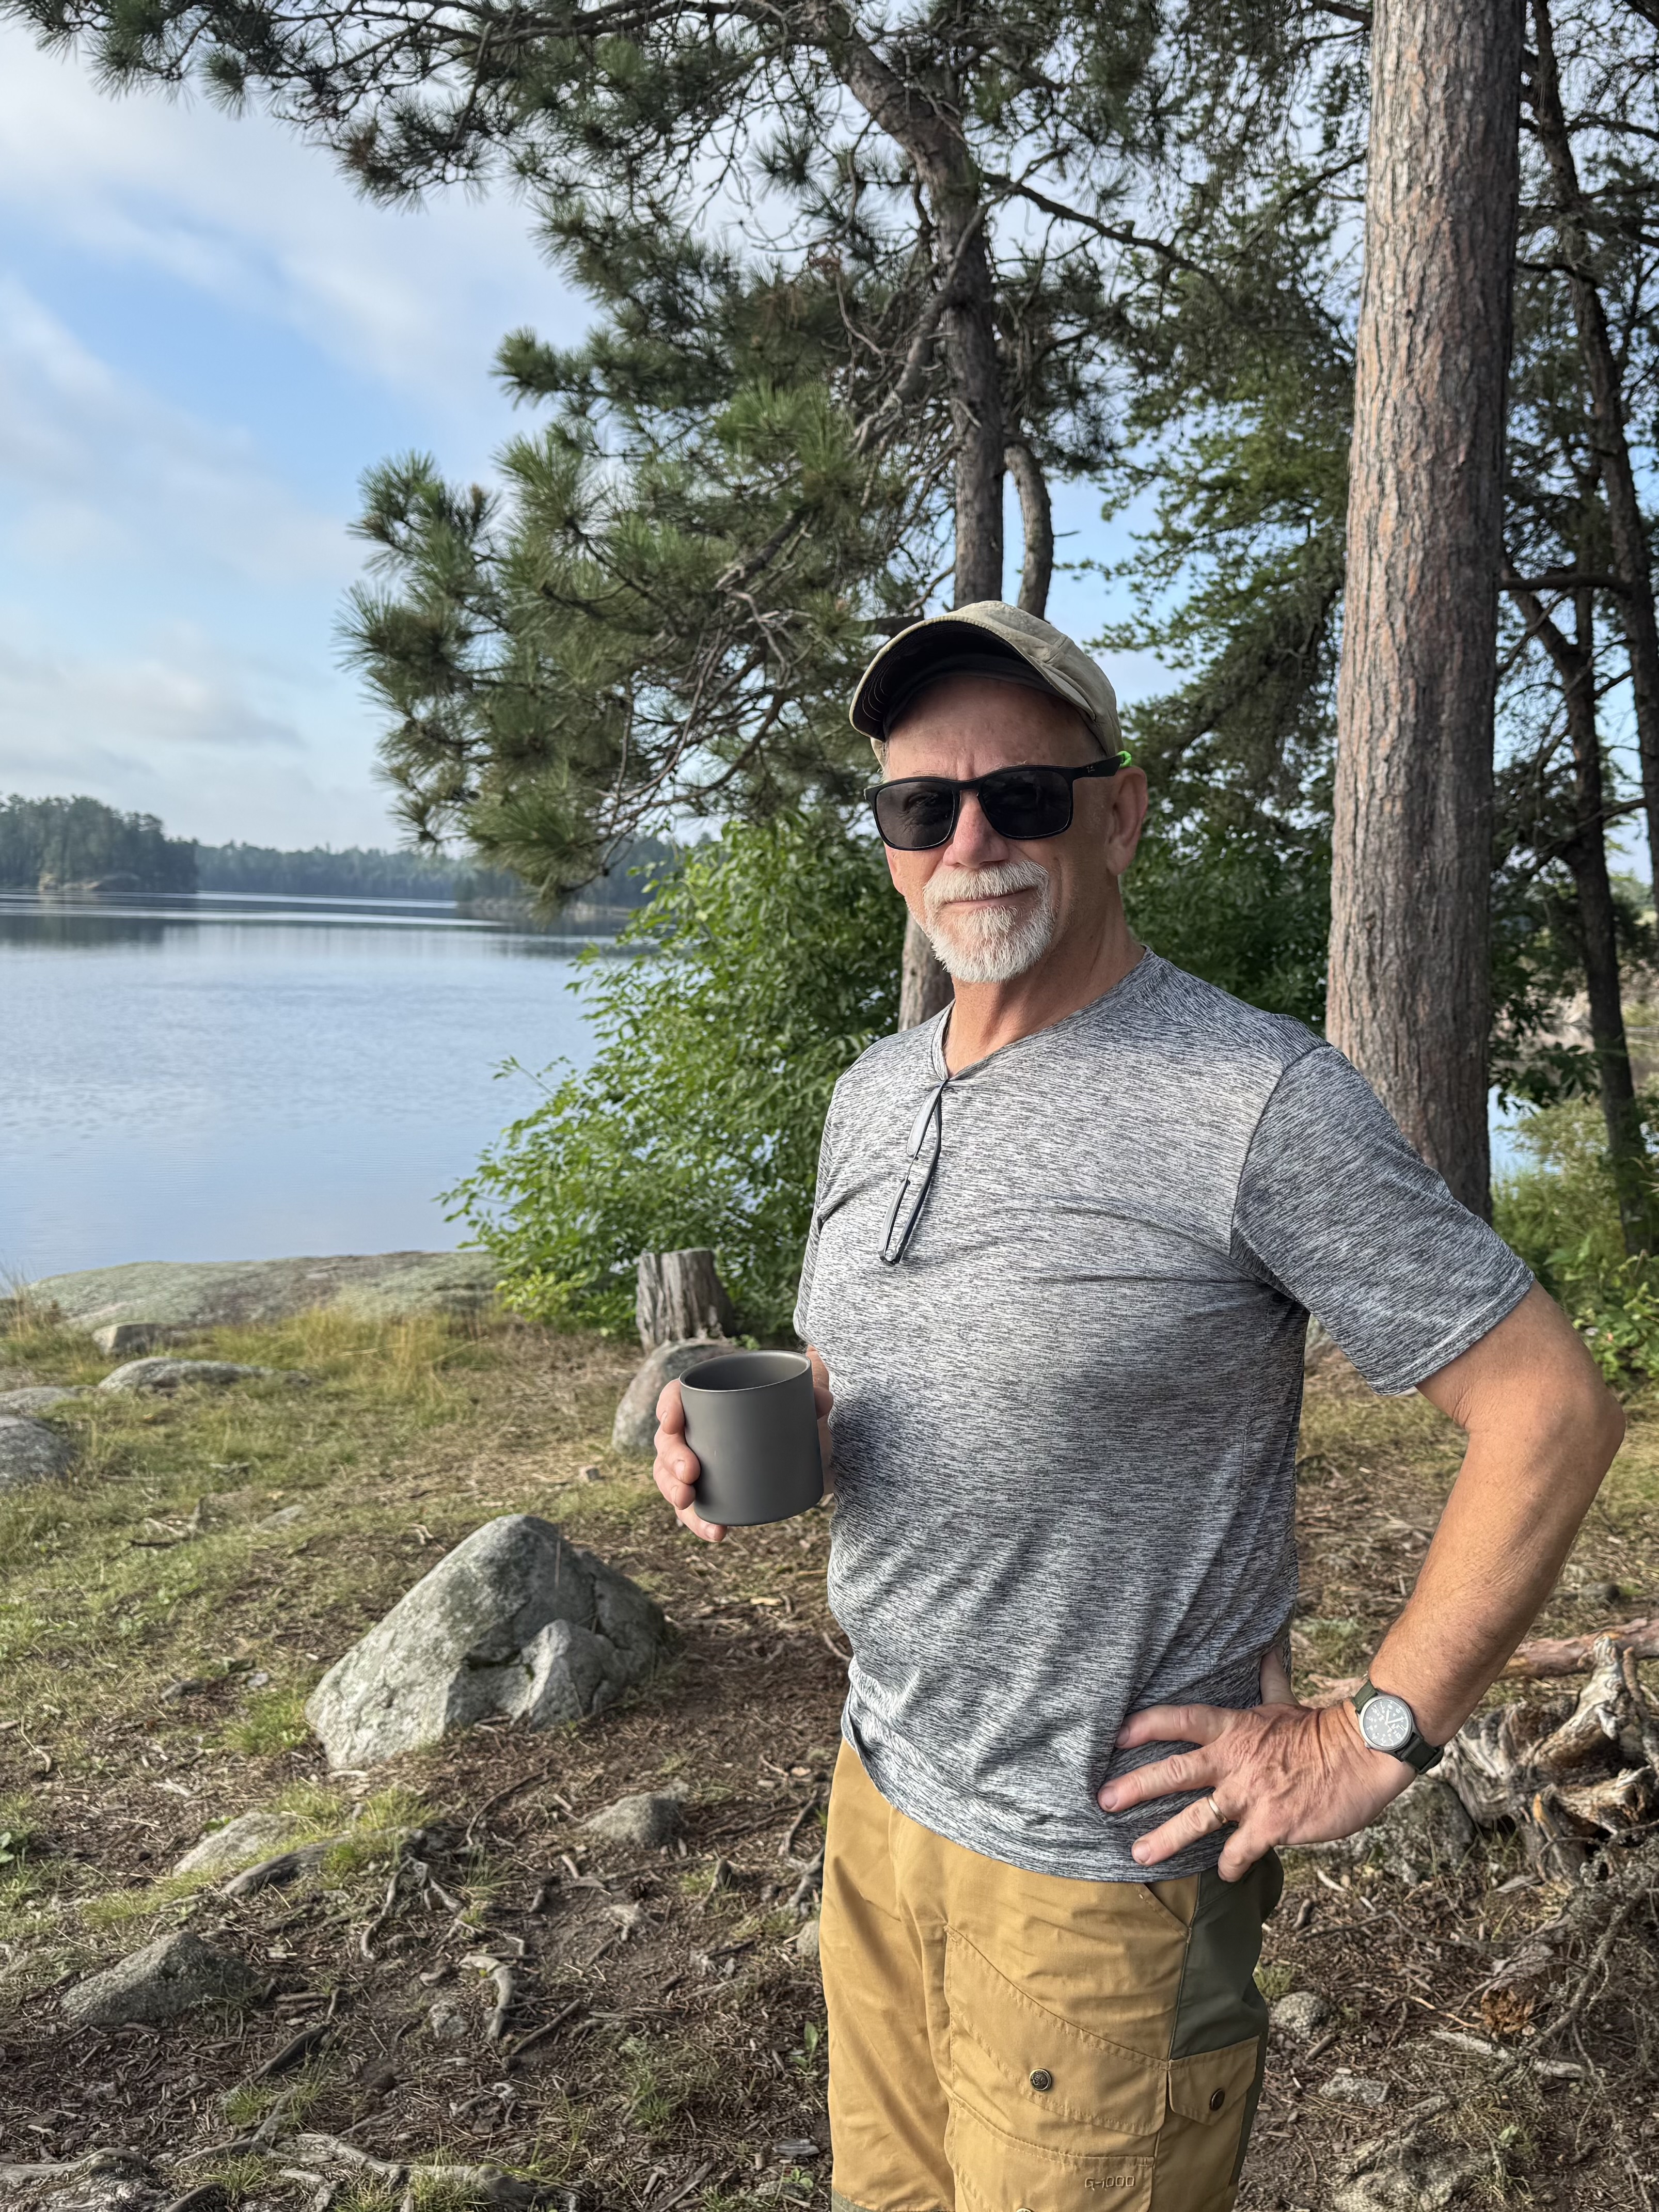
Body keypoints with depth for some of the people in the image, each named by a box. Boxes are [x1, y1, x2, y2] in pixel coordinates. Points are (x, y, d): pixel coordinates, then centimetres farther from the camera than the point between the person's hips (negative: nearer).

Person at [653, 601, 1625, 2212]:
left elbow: (1551, 1411, -17)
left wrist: (1373, 1742, -15)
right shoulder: (872, 1096, 3)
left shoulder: (1258, 1099, -19)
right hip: (878, 1795, 7)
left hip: (1104, 1868, -6)